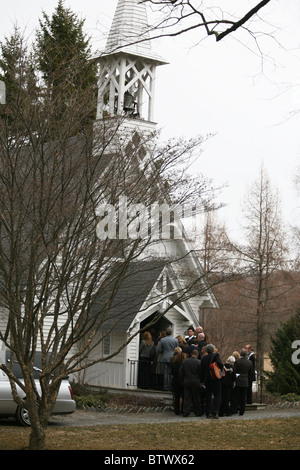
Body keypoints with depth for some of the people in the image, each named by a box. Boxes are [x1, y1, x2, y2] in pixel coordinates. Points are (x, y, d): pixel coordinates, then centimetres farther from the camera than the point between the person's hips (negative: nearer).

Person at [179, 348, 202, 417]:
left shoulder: (185, 361, 2)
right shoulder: (198, 362, -10)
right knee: (196, 398, 6)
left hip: (187, 382, 3)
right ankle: (197, 412, 12)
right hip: (196, 383, -3)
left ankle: (185, 412, 2)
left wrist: (182, 381, 15)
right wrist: (201, 382, 4)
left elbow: (180, 372, 6)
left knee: (187, 398, 5)